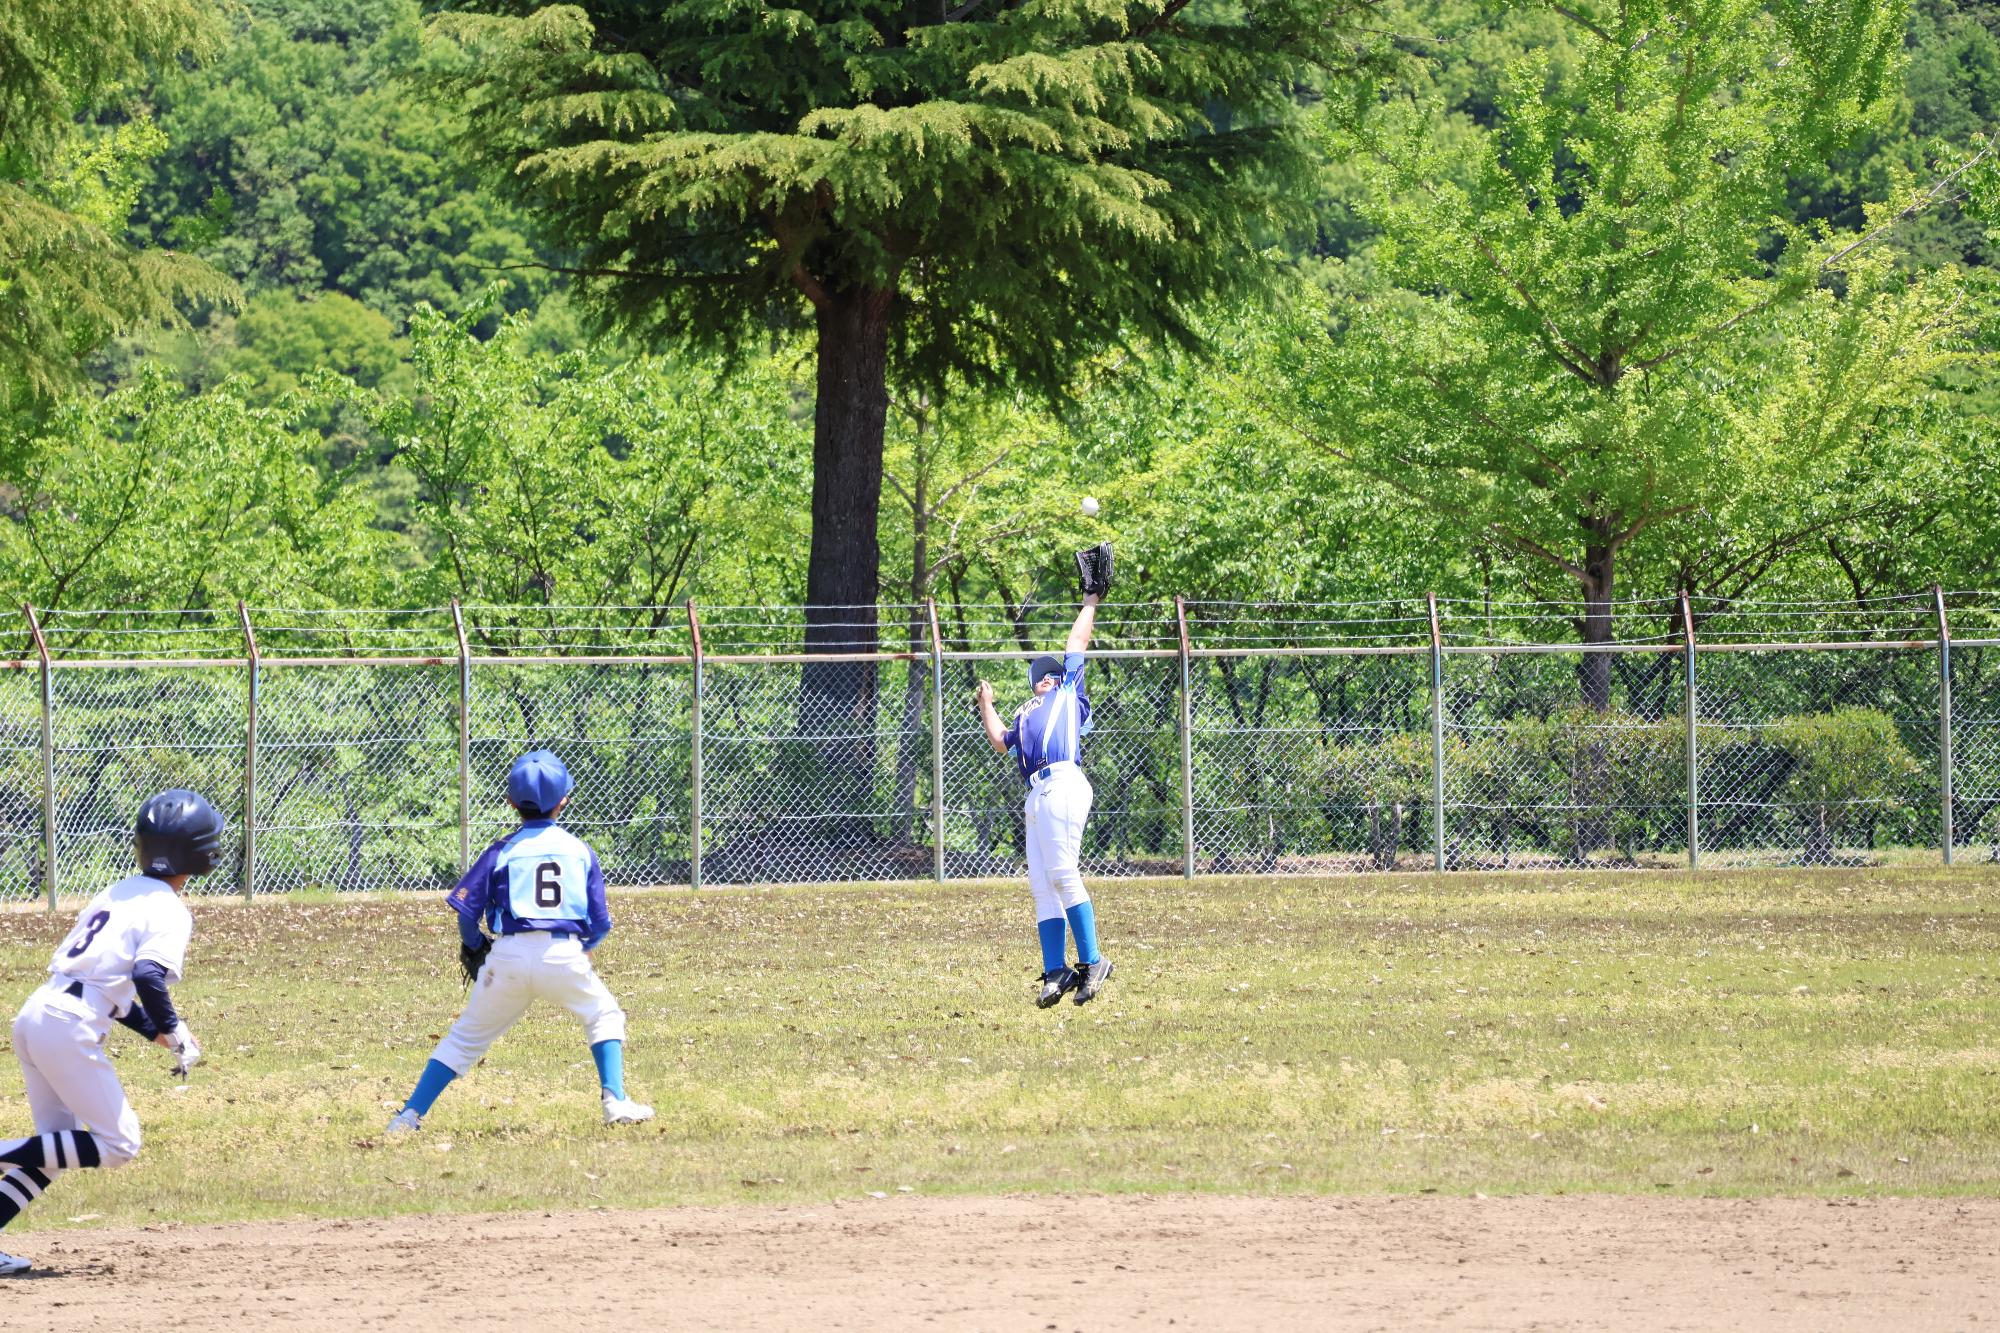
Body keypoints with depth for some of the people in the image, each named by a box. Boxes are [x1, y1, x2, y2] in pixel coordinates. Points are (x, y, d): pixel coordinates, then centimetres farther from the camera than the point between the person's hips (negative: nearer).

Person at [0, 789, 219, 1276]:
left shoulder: (117, 894, 20)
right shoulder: (169, 911, -5)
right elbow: (148, 975, -20)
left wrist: (153, 1030, 24)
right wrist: (174, 1035, -7)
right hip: (69, 1029, -8)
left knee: (57, 1150, 16)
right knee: (119, 1144, 1)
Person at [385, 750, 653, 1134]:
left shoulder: (503, 852, 7)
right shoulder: (580, 850, 11)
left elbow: (467, 914, 3)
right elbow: (600, 925, 11)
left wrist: (474, 948, 24)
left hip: (508, 957, 0)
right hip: (564, 955, 0)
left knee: (466, 1037, 13)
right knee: (605, 1016, 23)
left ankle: (411, 1115, 8)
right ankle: (615, 1101, 7)